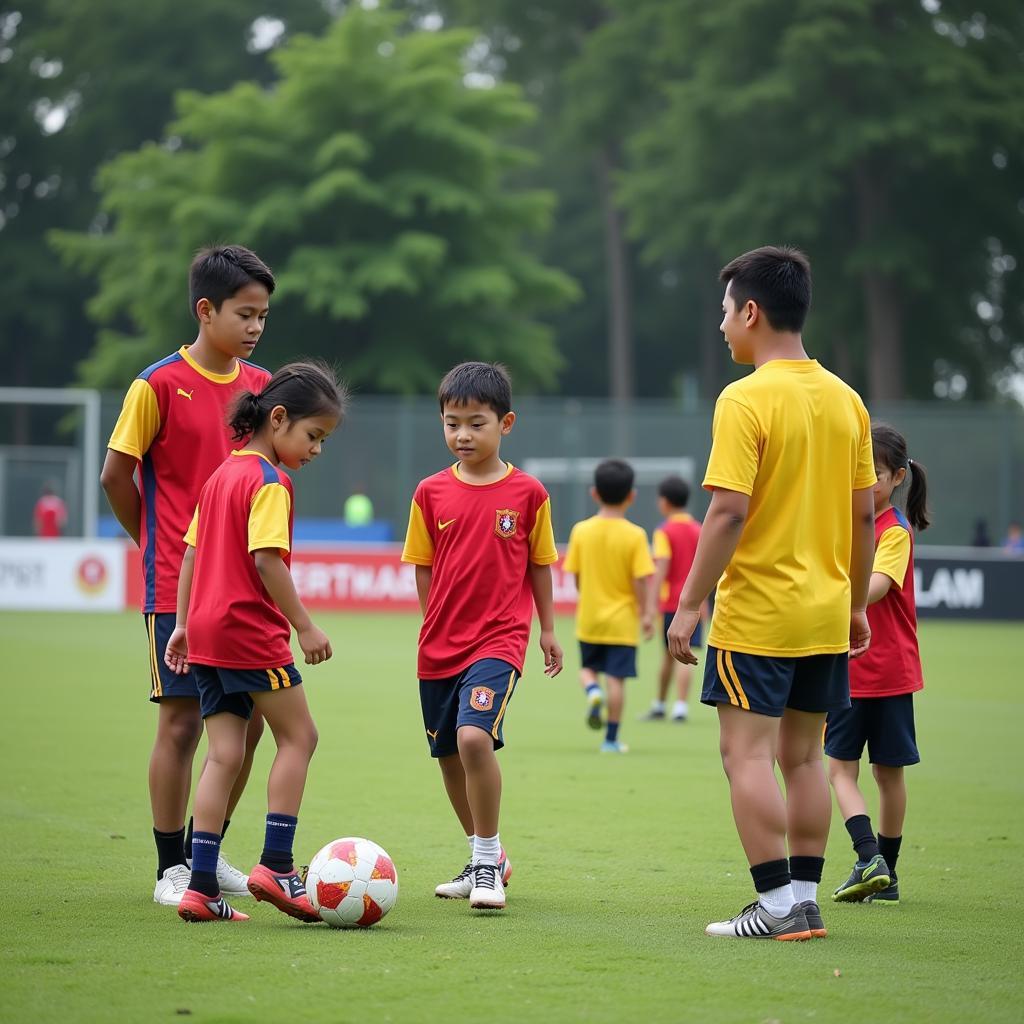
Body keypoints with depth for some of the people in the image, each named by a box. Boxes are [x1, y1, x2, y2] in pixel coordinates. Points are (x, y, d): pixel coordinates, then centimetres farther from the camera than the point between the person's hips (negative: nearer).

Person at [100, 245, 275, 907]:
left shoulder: (260, 385, 7)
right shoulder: (160, 386, -10)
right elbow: (116, 475, -5)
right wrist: (161, 545, 3)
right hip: (177, 586, -5)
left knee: (245, 721, 7)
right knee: (182, 721, -3)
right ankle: (172, 869, 6)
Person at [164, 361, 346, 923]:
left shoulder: (222, 473, 16)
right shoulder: (269, 482, -12)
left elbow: (191, 552, 19)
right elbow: (266, 560, -20)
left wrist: (183, 623, 22)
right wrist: (305, 627, -16)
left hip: (206, 632, 8)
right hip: (251, 630, -8)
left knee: (225, 753, 6)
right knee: (298, 735, 4)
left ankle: (201, 885, 1)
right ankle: (276, 865, -1)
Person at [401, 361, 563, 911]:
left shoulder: (527, 493, -3)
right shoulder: (431, 493, 2)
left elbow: (539, 565, 8)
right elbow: (423, 567, 9)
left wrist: (548, 630, 12)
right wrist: (439, 625, 6)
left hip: (500, 639, -4)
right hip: (439, 645, 4)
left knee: (474, 737, -25)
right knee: (449, 757, 13)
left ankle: (487, 861, -12)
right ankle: (486, 858, 33)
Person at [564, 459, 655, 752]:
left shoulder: (581, 531, -4)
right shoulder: (635, 535, -11)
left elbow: (576, 576, 2)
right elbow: (641, 580, -13)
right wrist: (646, 614, -3)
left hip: (589, 618, 2)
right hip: (622, 619, -2)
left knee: (588, 667, 20)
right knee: (616, 679, 2)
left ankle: (592, 692, -13)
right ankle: (611, 739, 3)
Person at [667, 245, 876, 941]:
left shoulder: (746, 400, -13)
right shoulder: (845, 399, 8)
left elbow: (729, 512, -19)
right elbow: (864, 514, 11)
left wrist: (690, 605, -13)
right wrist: (857, 604, 20)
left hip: (756, 614, -7)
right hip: (826, 616, 7)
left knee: (748, 753, -3)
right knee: (802, 755, 12)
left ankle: (779, 904, -7)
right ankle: (807, 901, 13)